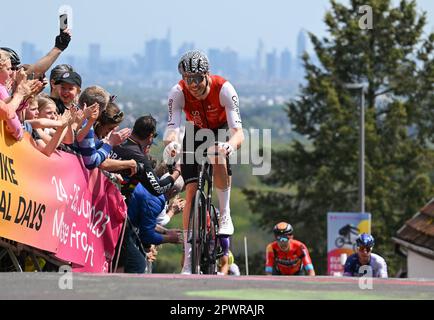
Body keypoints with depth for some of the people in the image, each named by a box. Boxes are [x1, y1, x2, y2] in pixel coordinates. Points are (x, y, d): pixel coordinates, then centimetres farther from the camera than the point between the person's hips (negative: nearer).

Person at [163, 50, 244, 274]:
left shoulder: (224, 89, -33)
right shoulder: (178, 93, -27)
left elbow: (238, 131, -38)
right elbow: (172, 126, -36)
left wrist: (232, 144, -61)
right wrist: (171, 142, -60)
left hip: (221, 132, -2)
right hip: (195, 134, 2)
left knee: (218, 155, -38)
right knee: (191, 191, -11)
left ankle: (225, 214, -19)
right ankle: (188, 260, -8)